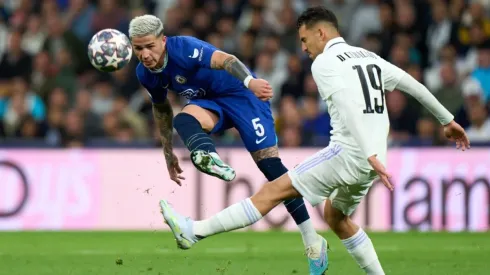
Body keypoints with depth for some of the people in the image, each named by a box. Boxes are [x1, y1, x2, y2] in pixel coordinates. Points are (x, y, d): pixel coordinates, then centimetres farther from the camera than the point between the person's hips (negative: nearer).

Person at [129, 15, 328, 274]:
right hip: (209, 102, 6)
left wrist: (250, 81, -63)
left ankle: (312, 241, -6)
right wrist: (168, 152, 19)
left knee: (269, 163, -13)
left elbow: (224, 59, -44)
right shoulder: (145, 74, -4)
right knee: (184, 119, -29)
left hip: (241, 93, -6)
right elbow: (161, 109, 15)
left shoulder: (182, 48, -28)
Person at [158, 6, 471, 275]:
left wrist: (371, 155, -27)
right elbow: (413, 85, 22)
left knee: (274, 191, -10)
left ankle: (196, 231, -14)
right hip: (369, 160, 8)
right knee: (336, 216, 28)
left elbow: (348, 106, -19)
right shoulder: (369, 57, 19)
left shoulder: (325, 62, -5)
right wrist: (447, 120, 34)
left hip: (348, 153, -8)